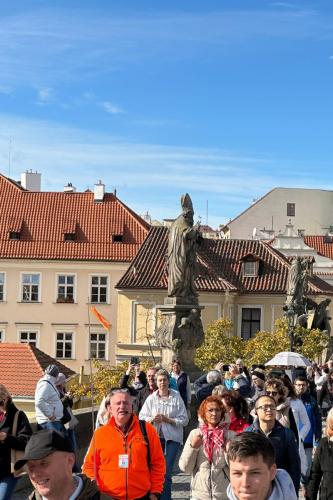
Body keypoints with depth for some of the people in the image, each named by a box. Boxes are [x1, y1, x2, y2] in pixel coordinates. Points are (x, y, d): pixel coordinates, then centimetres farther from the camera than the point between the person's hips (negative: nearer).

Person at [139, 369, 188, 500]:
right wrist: (152, 419, -17)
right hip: (155, 437, 2)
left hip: (172, 438, -2)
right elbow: (141, 417, 2)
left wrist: (167, 419, -15)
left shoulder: (177, 398, -3)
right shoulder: (151, 398, 3)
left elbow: (184, 420, -4)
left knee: (166, 472, -4)